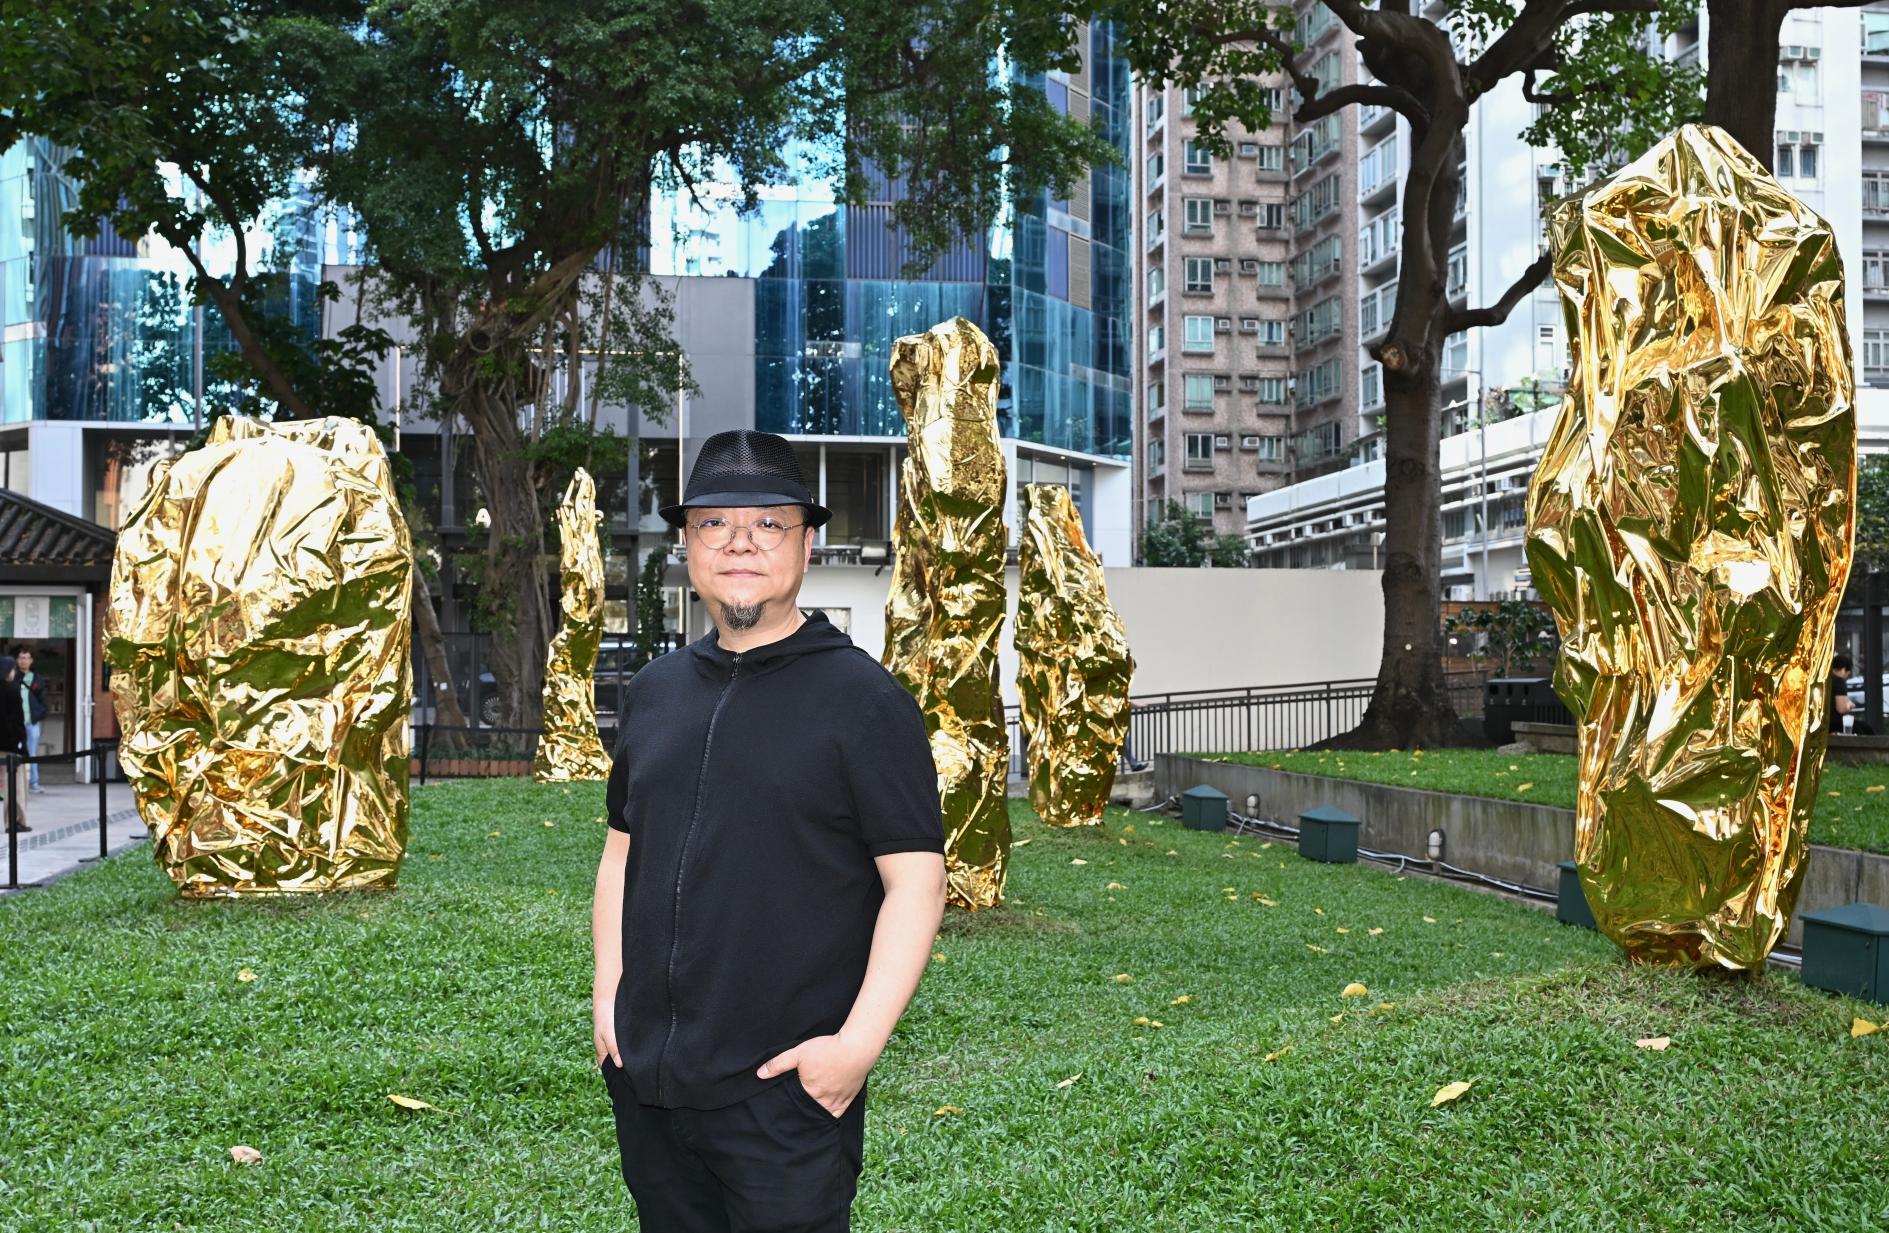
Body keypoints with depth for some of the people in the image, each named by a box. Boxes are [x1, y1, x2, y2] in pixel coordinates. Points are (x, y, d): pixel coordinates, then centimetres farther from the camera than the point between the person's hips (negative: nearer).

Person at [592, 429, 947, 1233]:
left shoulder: (864, 700, -8)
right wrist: (607, 994, 9)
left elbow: (915, 880, -11)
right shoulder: (653, 692, 10)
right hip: (645, 1078, 6)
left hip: (788, 1090, -5)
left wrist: (859, 1042, -17)